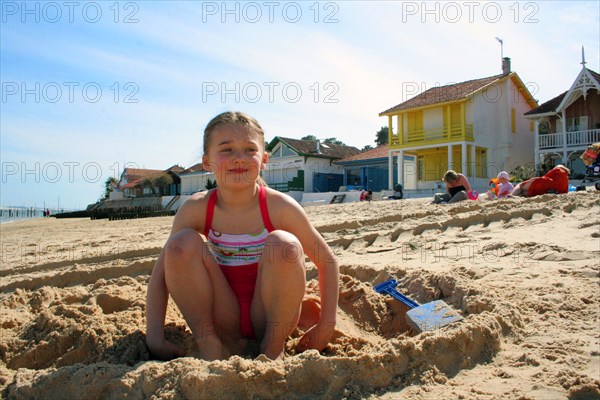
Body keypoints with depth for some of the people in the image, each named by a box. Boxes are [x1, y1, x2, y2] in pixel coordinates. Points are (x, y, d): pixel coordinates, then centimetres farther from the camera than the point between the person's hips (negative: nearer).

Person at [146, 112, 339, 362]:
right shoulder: (196, 209, -11)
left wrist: (326, 326, -10)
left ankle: (274, 347, -9)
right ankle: (209, 347, -9)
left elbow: (326, 261, -7)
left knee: (285, 244, -29)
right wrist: (155, 339, -15)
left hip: (270, 318, -1)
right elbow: (161, 272, -7)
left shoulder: (280, 207, -16)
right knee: (182, 244, -21)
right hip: (224, 321, 1)